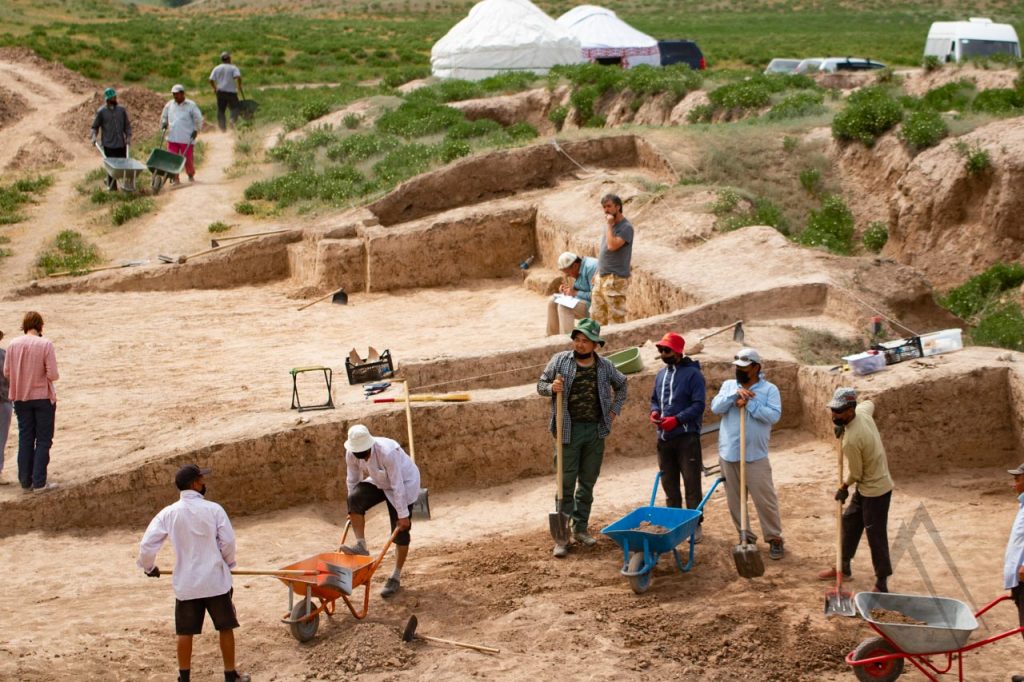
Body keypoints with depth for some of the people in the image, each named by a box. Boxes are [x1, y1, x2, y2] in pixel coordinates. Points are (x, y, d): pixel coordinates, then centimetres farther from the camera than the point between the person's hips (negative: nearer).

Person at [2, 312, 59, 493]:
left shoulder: (13, 345, -4)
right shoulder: (45, 344, -15)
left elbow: (7, 372, 1)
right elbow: (53, 374, -17)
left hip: (21, 398, 4)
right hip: (43, 396, -4)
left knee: (25, 439, 12)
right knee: (43, 440, 4)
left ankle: (25, 482, 13)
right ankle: (39, 482, 1)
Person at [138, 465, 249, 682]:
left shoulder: (168, 513, -4)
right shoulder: (213, 509, -9)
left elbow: (147, 544, -5)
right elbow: (228, 542, -7)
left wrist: (149, 567, 16)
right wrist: (228, 564, 14)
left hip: (186, 582, 2)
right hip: (215, 580, -2)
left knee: (185, 632, 11)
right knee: (225, 628, 11)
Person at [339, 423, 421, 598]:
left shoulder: (388, 452, -38)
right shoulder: (351, 454, -21)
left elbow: (397, 486, -32)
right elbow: (352, 480, -5)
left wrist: (403, 515, -26)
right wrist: (353, 510, 3)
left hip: (405, 482, -5)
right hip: (378, 482, 5)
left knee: (400, 531, -4)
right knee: (354, 499, -24)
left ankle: (396, 578, 8)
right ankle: (360, 546, -18)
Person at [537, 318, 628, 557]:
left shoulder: (605, 366, 3)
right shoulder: (560, 360, -4)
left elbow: (621, 385, 21)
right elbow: (541, 384, 4)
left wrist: (615, 410, 11)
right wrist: (551, 388, -18)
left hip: (596, 431, 3)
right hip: (570, 430, -3)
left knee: (588, 483, 11)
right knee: (566, 483, -3)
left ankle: (581, 528, 23)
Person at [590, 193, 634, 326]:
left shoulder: (626, 227, -12)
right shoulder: (610, 224, 14)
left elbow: (612, 245, -26)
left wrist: (609, 225, -17)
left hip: (615, 279, -9)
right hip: (601, 277, 9)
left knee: (616, 317, -5)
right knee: (596, 316, 10)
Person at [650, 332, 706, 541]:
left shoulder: (692, 374, -10)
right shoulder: (661, 374, 13)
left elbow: (698, 405, -15)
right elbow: (655, 398, 23)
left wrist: (677, 419, -21)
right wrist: (654, 412, 1)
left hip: (687, 437, -7)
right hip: (664, 437, 7)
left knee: (692, 483, -3)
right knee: (669, 483, 13)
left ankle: (695, 524, 3)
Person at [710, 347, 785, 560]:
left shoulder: (769, 389, -2)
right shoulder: (729, 385, 8)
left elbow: (774, 415, -16)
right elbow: (716, 407, -7)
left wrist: (749, 404, -18)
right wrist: (735, 394, -20)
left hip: (755, 455, -4)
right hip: (728, 453, 4)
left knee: (765, 499, -3)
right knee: (734, 500, 10)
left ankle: (775, 539, 9)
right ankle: (746, 537, 22)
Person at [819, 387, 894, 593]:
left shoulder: (851, 440, -32)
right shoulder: (862, 411, -8)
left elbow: (855, 474, -19)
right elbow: (870, 403, 19)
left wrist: (843, 488, 2)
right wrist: (843, 426, 12)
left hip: (875, 490, -10)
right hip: (866, 486, 10)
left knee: (876, 536, -1)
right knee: (849, 521, 22)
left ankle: (881, 584, 9)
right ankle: (844, 566, 37)